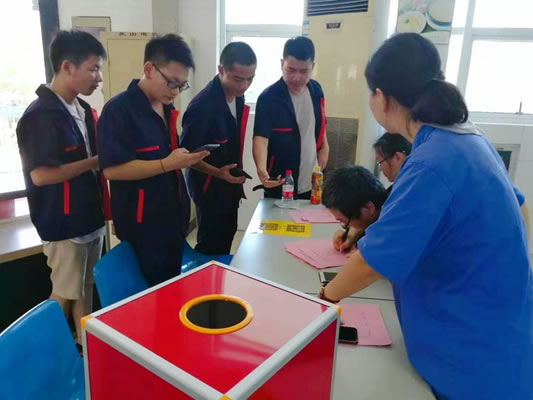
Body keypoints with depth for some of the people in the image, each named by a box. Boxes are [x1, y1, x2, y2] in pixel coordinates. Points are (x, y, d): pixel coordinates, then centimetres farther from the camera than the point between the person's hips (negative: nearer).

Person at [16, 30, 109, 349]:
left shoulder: (83, 109, 7)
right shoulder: (41, 116, -19)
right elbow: (40, 175, -24)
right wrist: (95, 161, -19)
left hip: (91, 216, 8)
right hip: (64, 223, -8)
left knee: (86, 287, 19)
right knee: (64, 293, 10)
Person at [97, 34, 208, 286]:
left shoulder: (166, 108, 9)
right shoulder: (118, 109, -17)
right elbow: (112, 169, -22)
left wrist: (185, 158, 3)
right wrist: (168, 164, -26)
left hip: (173, 219, 8)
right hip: (143, 227, -8)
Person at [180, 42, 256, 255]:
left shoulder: (238, 96, -1)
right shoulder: (202, 106, -27)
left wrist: (237, 179, 14)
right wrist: (217, 172, -32)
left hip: (229, 185, 8)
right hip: (209, 188, -8)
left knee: (226, 238, 22)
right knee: (211, 245, 6)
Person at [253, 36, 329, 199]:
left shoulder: (316, 90, 0)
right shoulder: (268, 97, -18)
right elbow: (261, 137, -27)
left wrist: (324, 147, 7)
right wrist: (261, 169, -43)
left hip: (312, 182, 6)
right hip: (281, 184, -5)